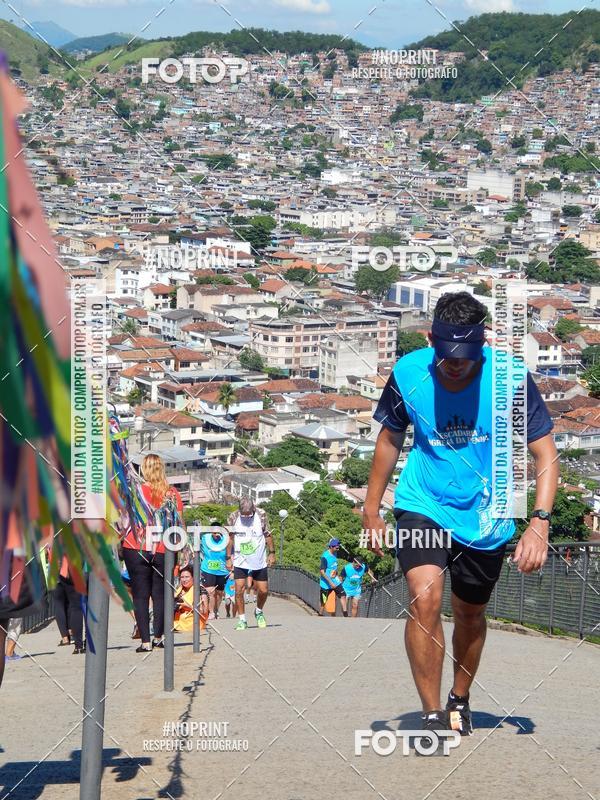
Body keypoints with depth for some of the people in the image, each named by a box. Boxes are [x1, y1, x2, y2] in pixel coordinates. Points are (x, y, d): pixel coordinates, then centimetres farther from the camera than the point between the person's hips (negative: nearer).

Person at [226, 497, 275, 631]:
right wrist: (229, 558, 0)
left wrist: (271, 553, 1)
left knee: (263, 590, 2)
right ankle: (242, 620, 1)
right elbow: (230, 538, 2)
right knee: (239, 590, -10)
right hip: (240, 562, -1)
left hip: (259, 561, 1)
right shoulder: (233, 518, -7)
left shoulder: (261, 515, -6)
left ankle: (259, 612, 31)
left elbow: (268, 534, 3)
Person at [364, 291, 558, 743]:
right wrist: (371, 511, 10)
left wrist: (540, 523, -23)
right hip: (422, 506, 0)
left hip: (485, 517, 1)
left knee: (471, 613, 15)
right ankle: (432, 716, -16)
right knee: (426, 596, -22)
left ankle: (460, 700, 40)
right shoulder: (408, 374, -13)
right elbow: (390, 440, 6)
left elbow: (545, 454, -11)